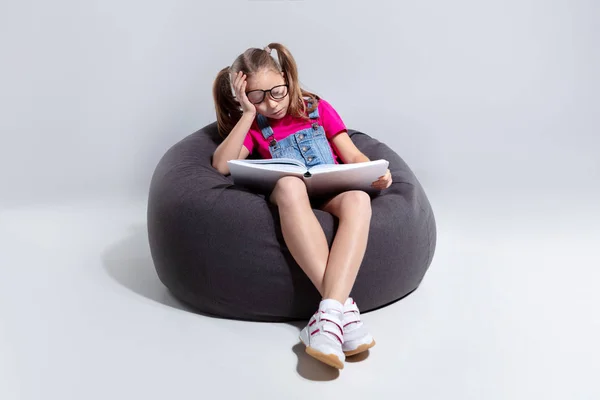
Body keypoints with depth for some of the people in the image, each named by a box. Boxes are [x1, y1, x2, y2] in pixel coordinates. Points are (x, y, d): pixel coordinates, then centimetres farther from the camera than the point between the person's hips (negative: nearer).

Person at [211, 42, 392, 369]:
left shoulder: (317, 109, 18)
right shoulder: (254, 128, 17)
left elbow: (353, 157, 13)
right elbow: (222, 165, -2)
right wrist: (248, 113, -1)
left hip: (333, 194, 1)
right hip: (292, 200, -1)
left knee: (358, 198, -37)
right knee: (289, 183, -39)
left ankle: (330, 310, -51)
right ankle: (344, 305, -48)